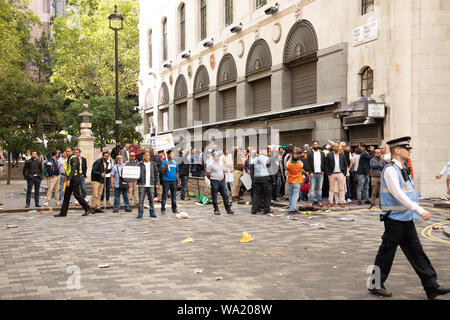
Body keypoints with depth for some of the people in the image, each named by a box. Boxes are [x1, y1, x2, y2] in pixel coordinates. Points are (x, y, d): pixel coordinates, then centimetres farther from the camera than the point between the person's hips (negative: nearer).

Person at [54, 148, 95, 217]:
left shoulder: (74, 158, -12)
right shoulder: (69, 159, 19)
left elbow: (73, 170, -21)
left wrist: (69, 180, -27)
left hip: (74, 179, -10)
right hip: (70, 180, 10)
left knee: (77, 195, -7)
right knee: (66, 196, 7)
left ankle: (88, 209, 1)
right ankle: (63, 213, 9)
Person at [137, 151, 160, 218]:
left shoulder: (153, 164, 9)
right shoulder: (140, 164, 3)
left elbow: (156, 174, 10)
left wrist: (157, 183, 5)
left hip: (151, 185, 2)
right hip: (142, 185, -2)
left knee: (151, 199, 6)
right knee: (141, 200, 1)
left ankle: (152, 212, 14)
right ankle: (140, 213, 7)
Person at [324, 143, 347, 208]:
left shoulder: (342, 155, 10)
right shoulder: (329, 155, 3)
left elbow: (345, 164, 13)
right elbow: (326, 165, 2)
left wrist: (344, 173, 3)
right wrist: (328, 173, -6)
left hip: (340, 174, 1)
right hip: (332, 174, -1)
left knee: (341, 189, 1)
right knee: (331, 189, 3)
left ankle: (342, 202, 5)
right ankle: (330, 202, 7)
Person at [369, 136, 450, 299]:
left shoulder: (402, 169, 13)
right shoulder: (390, 170, -17)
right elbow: (398, 195, -24)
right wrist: (419, 210, -26)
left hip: (406, 218, 9)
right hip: (394, 219, -9)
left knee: (416, 252, 10)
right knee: (386, 252, 2)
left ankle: (431, 287, 13)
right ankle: (375, 285, 15)